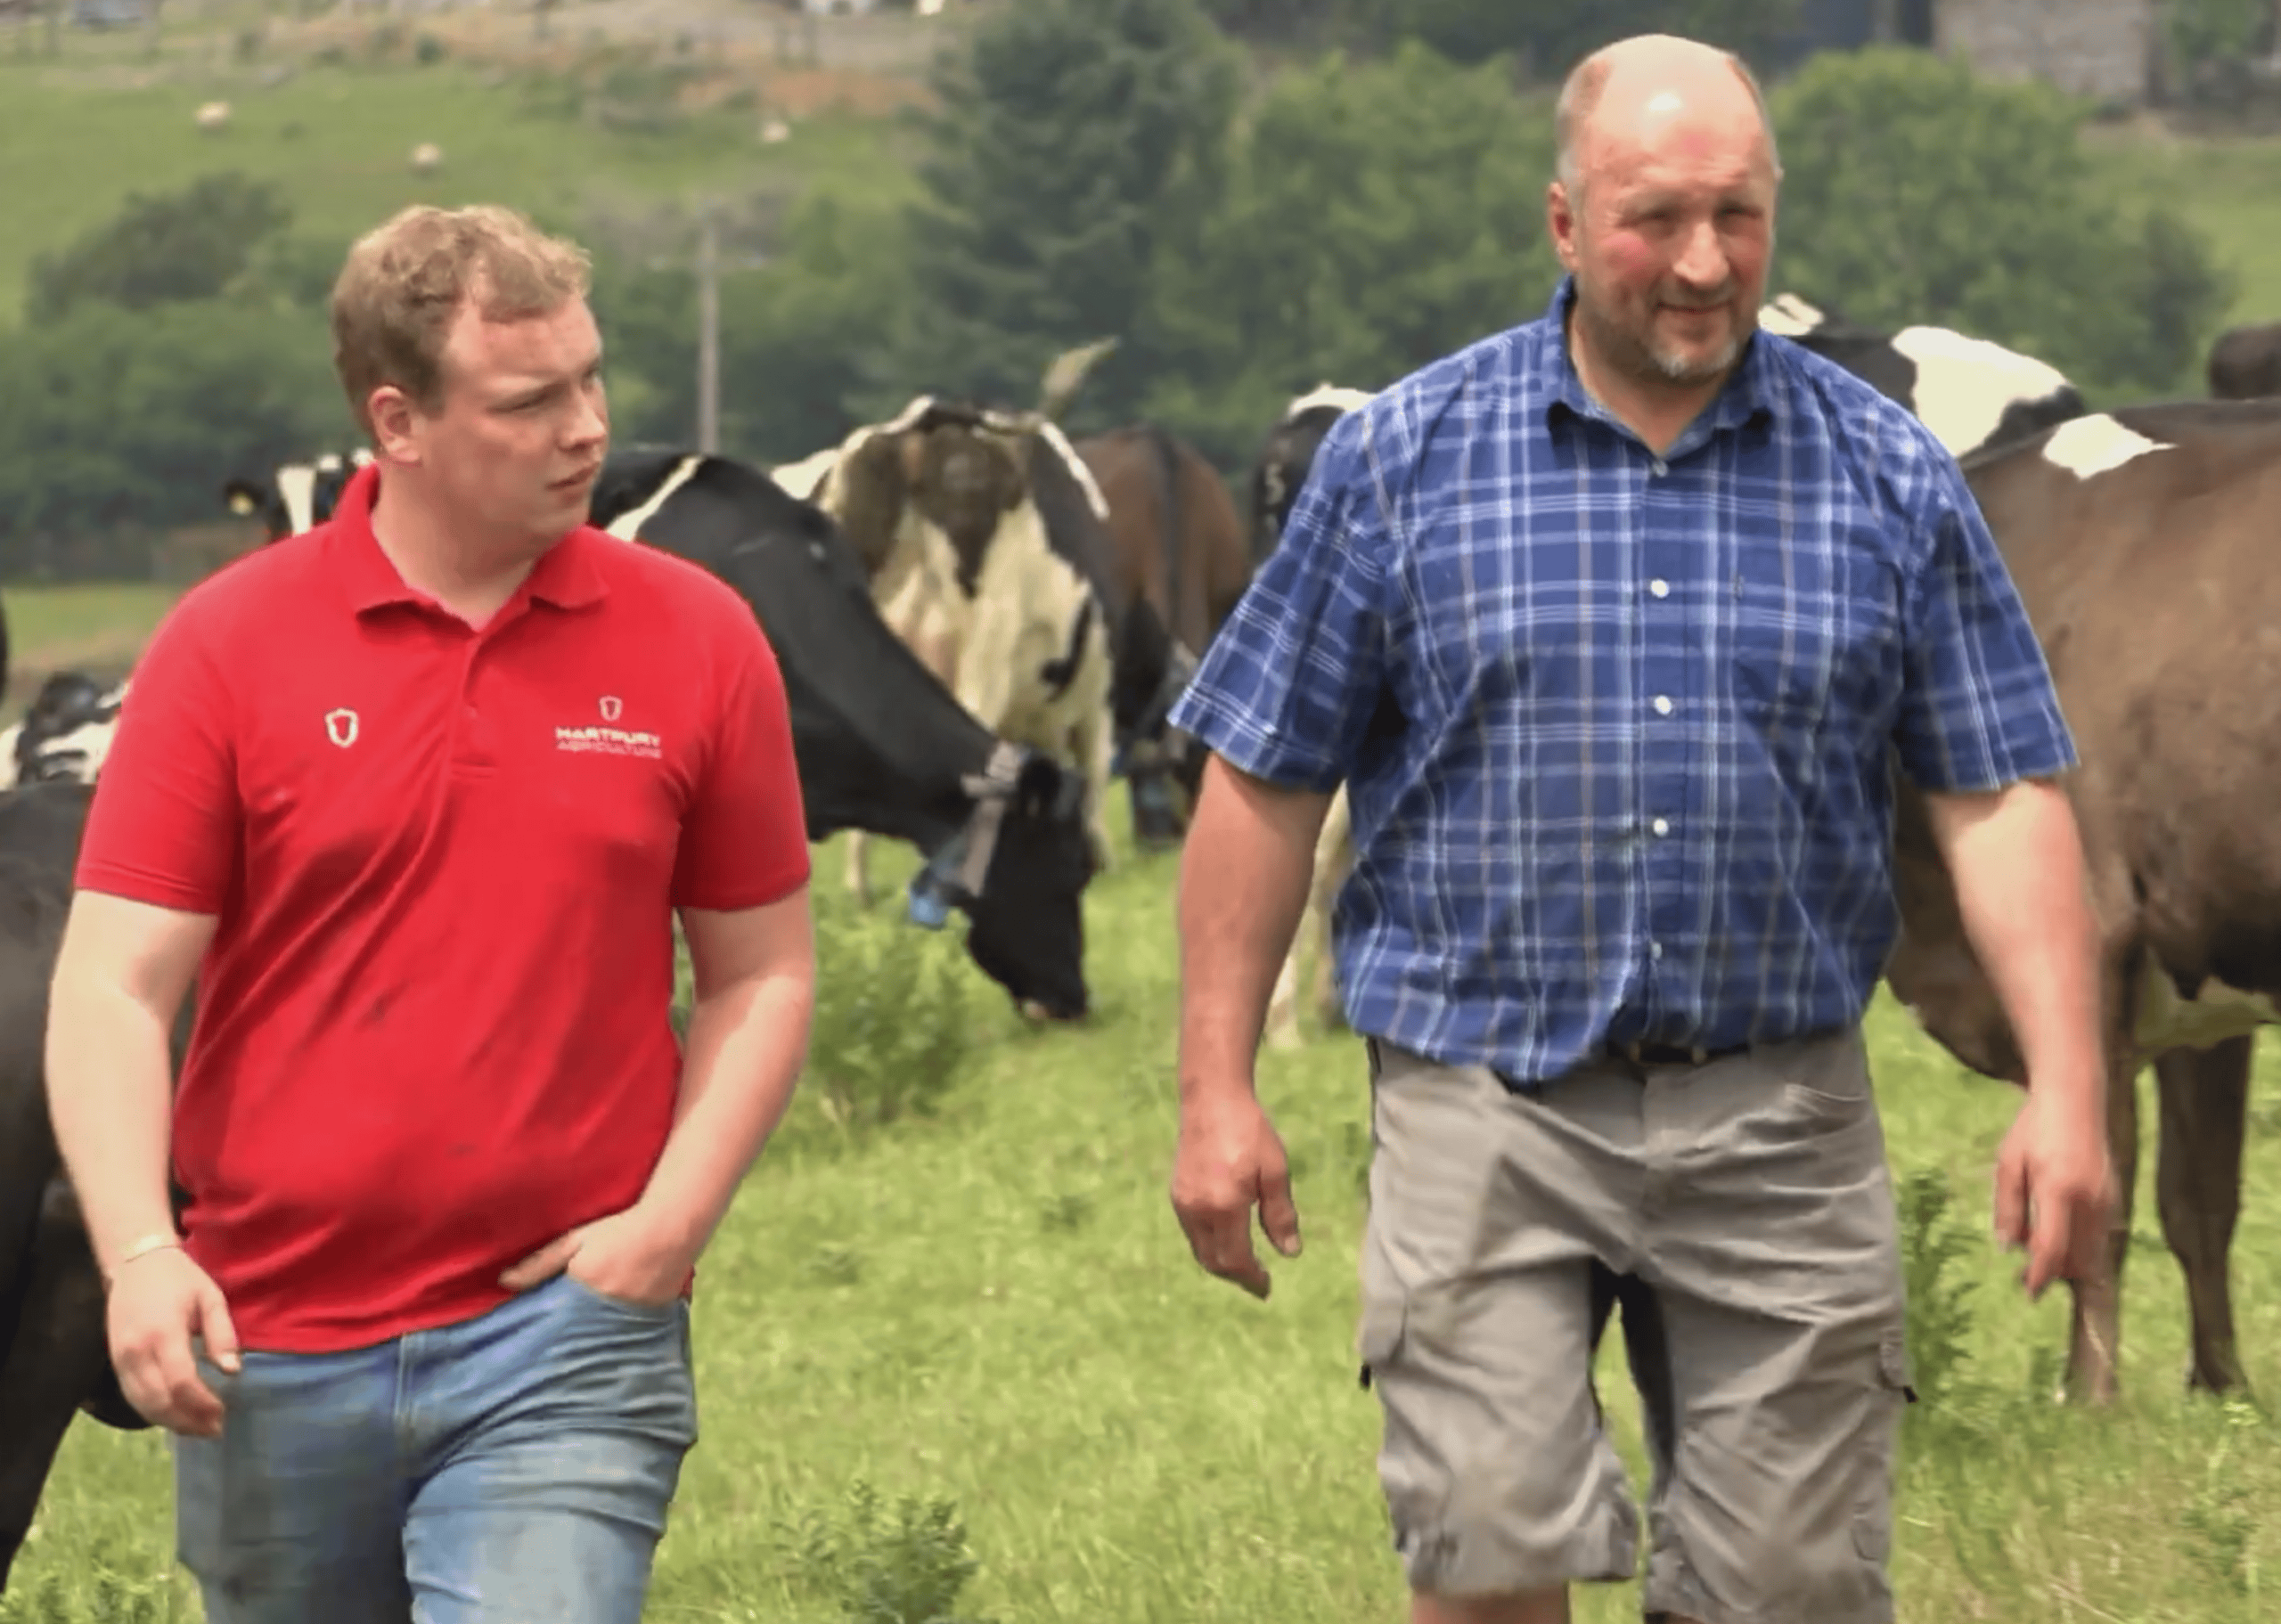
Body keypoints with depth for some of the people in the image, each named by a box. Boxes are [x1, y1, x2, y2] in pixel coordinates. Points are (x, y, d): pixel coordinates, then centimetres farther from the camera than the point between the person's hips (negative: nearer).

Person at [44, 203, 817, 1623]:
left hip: (565, 1347, -1)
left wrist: (673, 1219, -5)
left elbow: (761, 973, 9)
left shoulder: (695, 639, 1)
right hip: (270, 1350, 1)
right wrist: (140, 1254, -19)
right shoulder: (229, 644, -2)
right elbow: (114, 987, -5)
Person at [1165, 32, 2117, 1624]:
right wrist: (1217, 1093, 1)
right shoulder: (1402, 456, 2)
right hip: (1487, 1107, -1)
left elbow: (2002, 794, 3)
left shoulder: (1888, 478, 5)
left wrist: (2067, 1088, -7)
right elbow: (1268, 782, 5)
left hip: (1782, 1122, 1)